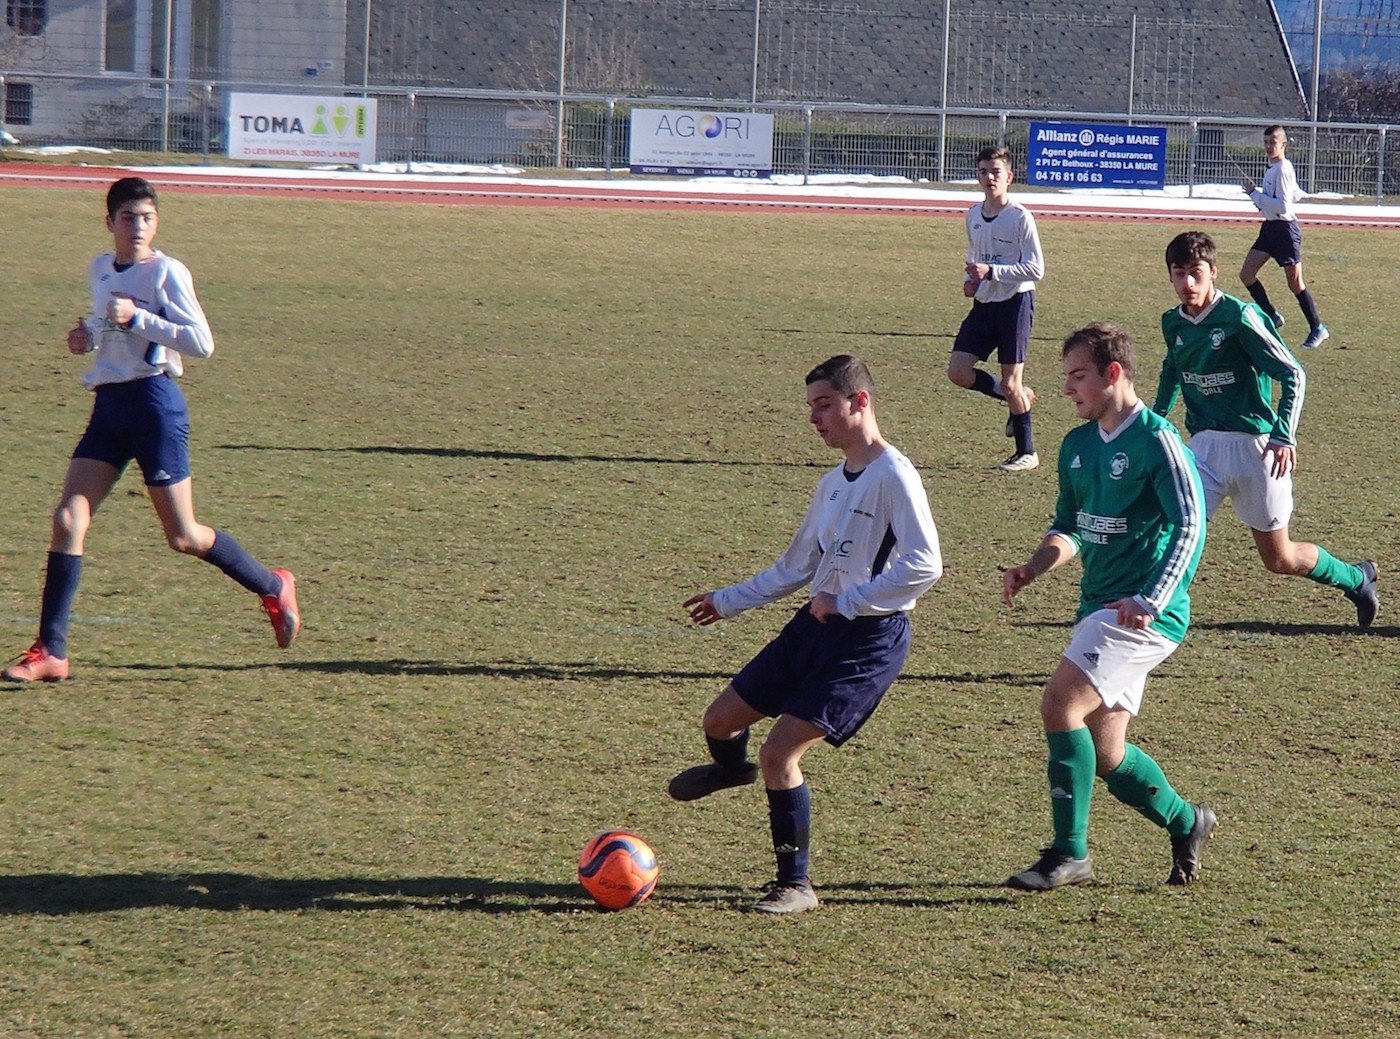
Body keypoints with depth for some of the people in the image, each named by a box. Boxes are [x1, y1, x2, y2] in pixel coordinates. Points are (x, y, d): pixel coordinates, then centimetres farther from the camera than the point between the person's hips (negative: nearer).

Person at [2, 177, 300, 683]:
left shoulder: (166, 272, -9)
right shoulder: (101, 269, 12)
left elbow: (202, 342, -15)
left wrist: (137, 319, -21)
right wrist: (89, 335, 8)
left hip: (154, 401, -6)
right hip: (109, 404, 6)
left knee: (183, 537, 2)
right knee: (68, 519, -7)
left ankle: (274, 588, 26)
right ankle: (50, 651, -5)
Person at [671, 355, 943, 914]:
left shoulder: (894, 477, -16)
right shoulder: (834, 483, 12)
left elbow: (924, 565, -26)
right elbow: (797, 567, 25)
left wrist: (845, 603, -23)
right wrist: (728, 601, 29)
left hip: (869, 641, -8)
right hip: (815, 625, 8)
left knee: (779, 754, -15)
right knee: (720, 719, 15)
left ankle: (796, 885, -1)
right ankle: (731, 767, 52)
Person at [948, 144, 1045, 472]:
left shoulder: (1020, 217, -14)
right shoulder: (974, 215, 8)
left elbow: (1036, 268, -17)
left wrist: (991, 272, -24)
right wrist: (970, 279, 4)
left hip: (1015, 301, -7)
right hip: (984, 303, 7)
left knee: (1011, 380, -3)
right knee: (958, 371, -1)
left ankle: (1027, 453, 12)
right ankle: (1020, 397, 22)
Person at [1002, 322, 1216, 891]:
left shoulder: (1156, 439, -11)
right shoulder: (1078, 445, 13)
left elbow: (1190, 524, -18)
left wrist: (1149, 601, -27)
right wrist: (1033, 567, 0)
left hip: (1143, 614, -9)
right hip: (1099, 605, 9)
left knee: (1060, 702, -22)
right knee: (1105, 754, 10)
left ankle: (1069, 853, -16)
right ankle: (1186, 823, 33)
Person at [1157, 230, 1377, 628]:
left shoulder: (1239, 317, -14)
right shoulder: (1173, 324, 5)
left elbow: (1293, 375, -13)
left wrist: (1284, 435, -22)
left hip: (1253, 444, -5)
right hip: (1204, 445, 5)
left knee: (1279, 558, 8)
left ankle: (1355, 578, 33)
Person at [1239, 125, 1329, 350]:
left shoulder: (1282, 170, -17)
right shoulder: (1273, 168, 11)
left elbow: (1282, 206, -25)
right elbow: (1296, 195, 23)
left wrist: (1255, 193, -20)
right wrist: (1259, 196, 12)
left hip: (1285, 228, -10)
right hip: (1269, 228, 10)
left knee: (1295, 284, -2)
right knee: (1246, 274, 3)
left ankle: (1317, 329, 9)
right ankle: (1271, 316, 13)